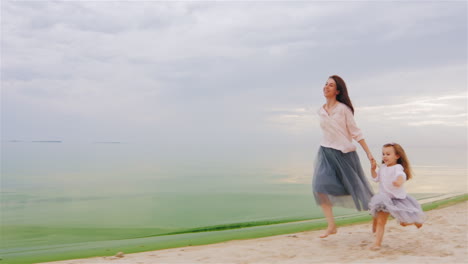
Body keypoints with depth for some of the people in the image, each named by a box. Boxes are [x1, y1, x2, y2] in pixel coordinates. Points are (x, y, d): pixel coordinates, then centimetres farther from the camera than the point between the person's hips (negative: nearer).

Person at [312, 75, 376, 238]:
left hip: (344, 153, -4)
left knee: (357, 188, 8)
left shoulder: (343, 109, -8)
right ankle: (331, 226, -8)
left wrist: (368, 153, -8)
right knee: (319, 185, -15)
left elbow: (355, 132, -7)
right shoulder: (321, 111, 7)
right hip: (326, 152, 4)